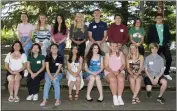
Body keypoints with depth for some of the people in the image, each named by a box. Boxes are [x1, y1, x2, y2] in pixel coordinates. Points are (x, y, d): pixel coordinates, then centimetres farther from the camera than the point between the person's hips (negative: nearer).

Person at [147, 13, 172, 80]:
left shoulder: (166, 27, 12)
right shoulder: (152, 27, 6)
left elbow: (169, 36, 12)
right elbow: (149, 37, 4)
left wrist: (167, 42, -2)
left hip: (164, 46, 2)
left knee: (169, 58, -8)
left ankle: (166, 73, 7)